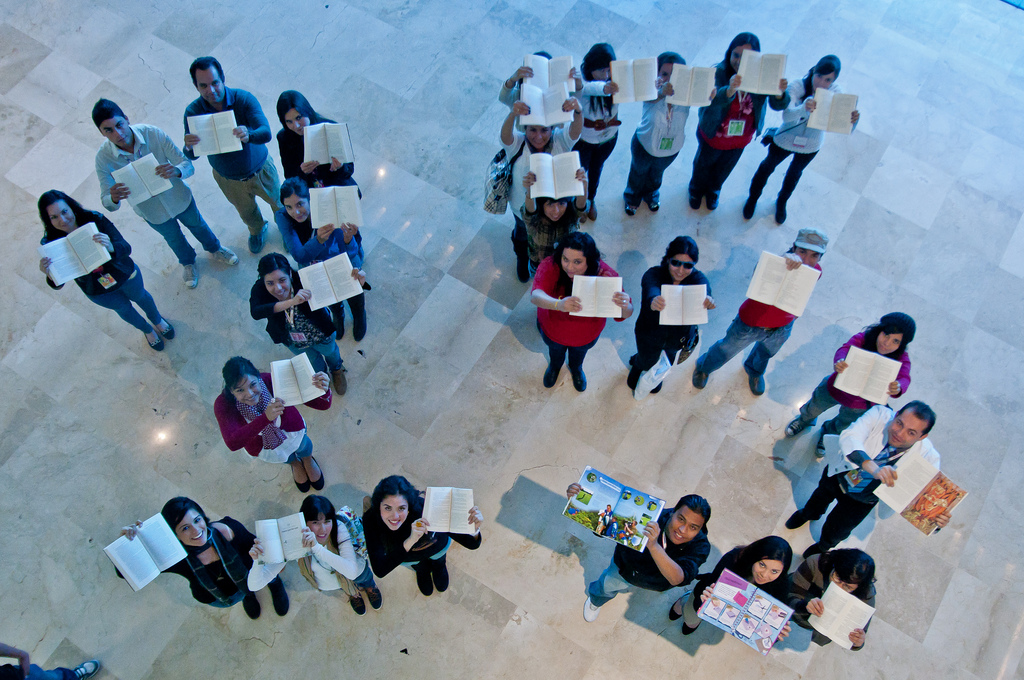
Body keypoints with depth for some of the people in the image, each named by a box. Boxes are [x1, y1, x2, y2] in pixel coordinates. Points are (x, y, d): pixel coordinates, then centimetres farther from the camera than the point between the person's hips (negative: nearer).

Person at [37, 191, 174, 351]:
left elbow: (126, 248, -32)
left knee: (141, 297, 30)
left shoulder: (94, 220, -31)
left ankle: (157, 321, 65)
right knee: (123, 308, 28)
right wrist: (49, 275, -48)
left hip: (125, 275, 0)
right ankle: (147, 330, 62)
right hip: (97, 291, 1)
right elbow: (58, 284, -23)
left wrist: (111, 247, -55)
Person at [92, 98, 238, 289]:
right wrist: (114, 198, -52)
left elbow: (188, 165, -29)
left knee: (197, 225, 29)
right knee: (174, 238, 29)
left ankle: (214, 248, 64)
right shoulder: (103, 158, -29)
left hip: (179, 198, 0)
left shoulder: (154, 134, -32)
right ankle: (187, 262, 63)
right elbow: (107, 203, -26)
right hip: (152, 211, 0)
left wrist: (176, 171, -54)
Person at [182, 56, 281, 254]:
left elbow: (266, 133, -38)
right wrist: (188, 147, -52)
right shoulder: (193, 111, -22)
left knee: (279, 203, 23)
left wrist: (248, 135, -62)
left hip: (260, 170, -2)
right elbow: (192, 156, -26)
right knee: (246, 212, 29)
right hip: (228, 179, 2)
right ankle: (257, 230, 64)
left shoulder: (244, 99, -27)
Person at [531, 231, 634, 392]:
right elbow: (535, 296, -54)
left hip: (586, 334, 1)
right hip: (554, 329, 0)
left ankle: (576, 368, 73)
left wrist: (625, 307, -62)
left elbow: (626, 314, -36)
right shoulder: (550, 266, -39)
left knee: (580, 352, 36)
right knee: (555, 350, 35)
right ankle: (554, 366, 72)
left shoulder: (605, 275, -37)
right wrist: (558, 304, -77)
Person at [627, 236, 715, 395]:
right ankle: (637, 364, 68)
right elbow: (651, 292, -53)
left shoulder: (698, 278, -27)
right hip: (650, 334, -2)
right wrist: (653, 303, -79)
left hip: (680, 338, 2)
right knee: (646, 363, 28)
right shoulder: (653, 274, -31)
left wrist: (708, 302, -75)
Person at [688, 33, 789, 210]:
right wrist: (730, 90, -69)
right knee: (703, 165, 27)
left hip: (741, 139, 3)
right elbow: (711, 98, -48)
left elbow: (778, 105, -27)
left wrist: (780, 92, -52)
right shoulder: (718, 72, -31)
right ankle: (696, 190, 61)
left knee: (724, 169, 31)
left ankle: (713, 191, 65)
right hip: (712, 135, -3)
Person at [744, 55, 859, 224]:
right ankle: (753, 198, 52)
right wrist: (804, 108, -70)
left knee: (795, 173, 29)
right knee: (767, 167, 22)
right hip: (786, 140, -3)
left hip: (811, 146, 3)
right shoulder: (797, 87, -33)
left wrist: (853, 120, -55)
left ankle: (782, 202, 59)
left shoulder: (835, 93, -25)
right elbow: (787, 116, -48)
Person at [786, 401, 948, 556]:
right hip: (838, 473, 1)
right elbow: (849, 437, -51)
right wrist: (874, 468, -66)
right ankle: (809, 513, 70)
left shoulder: (927, 456, -34)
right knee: (821, 496, 32)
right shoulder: (880, 414, -36)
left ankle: (823, 548, 55)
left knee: (835, 532, 16)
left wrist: (938, 517, -58)